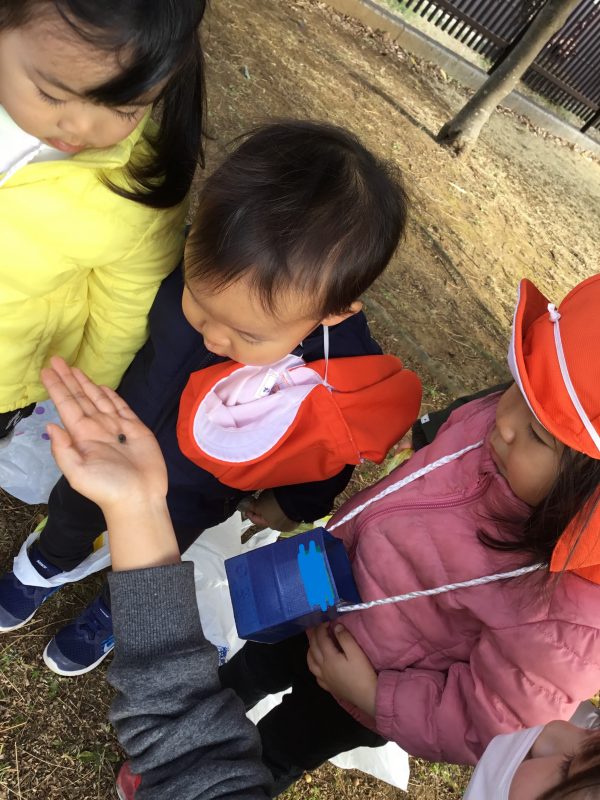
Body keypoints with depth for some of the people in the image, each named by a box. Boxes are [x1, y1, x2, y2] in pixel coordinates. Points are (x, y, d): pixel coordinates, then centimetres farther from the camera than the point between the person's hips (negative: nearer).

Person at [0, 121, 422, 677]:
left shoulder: (349, 387, -40)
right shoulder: (206, 266, -35)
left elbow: (332, 457, -15)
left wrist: (292, 506, 3)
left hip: (184, 506, -2)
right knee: (73, 509, 32)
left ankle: (112, 611, 66)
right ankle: (49, 566, 69)